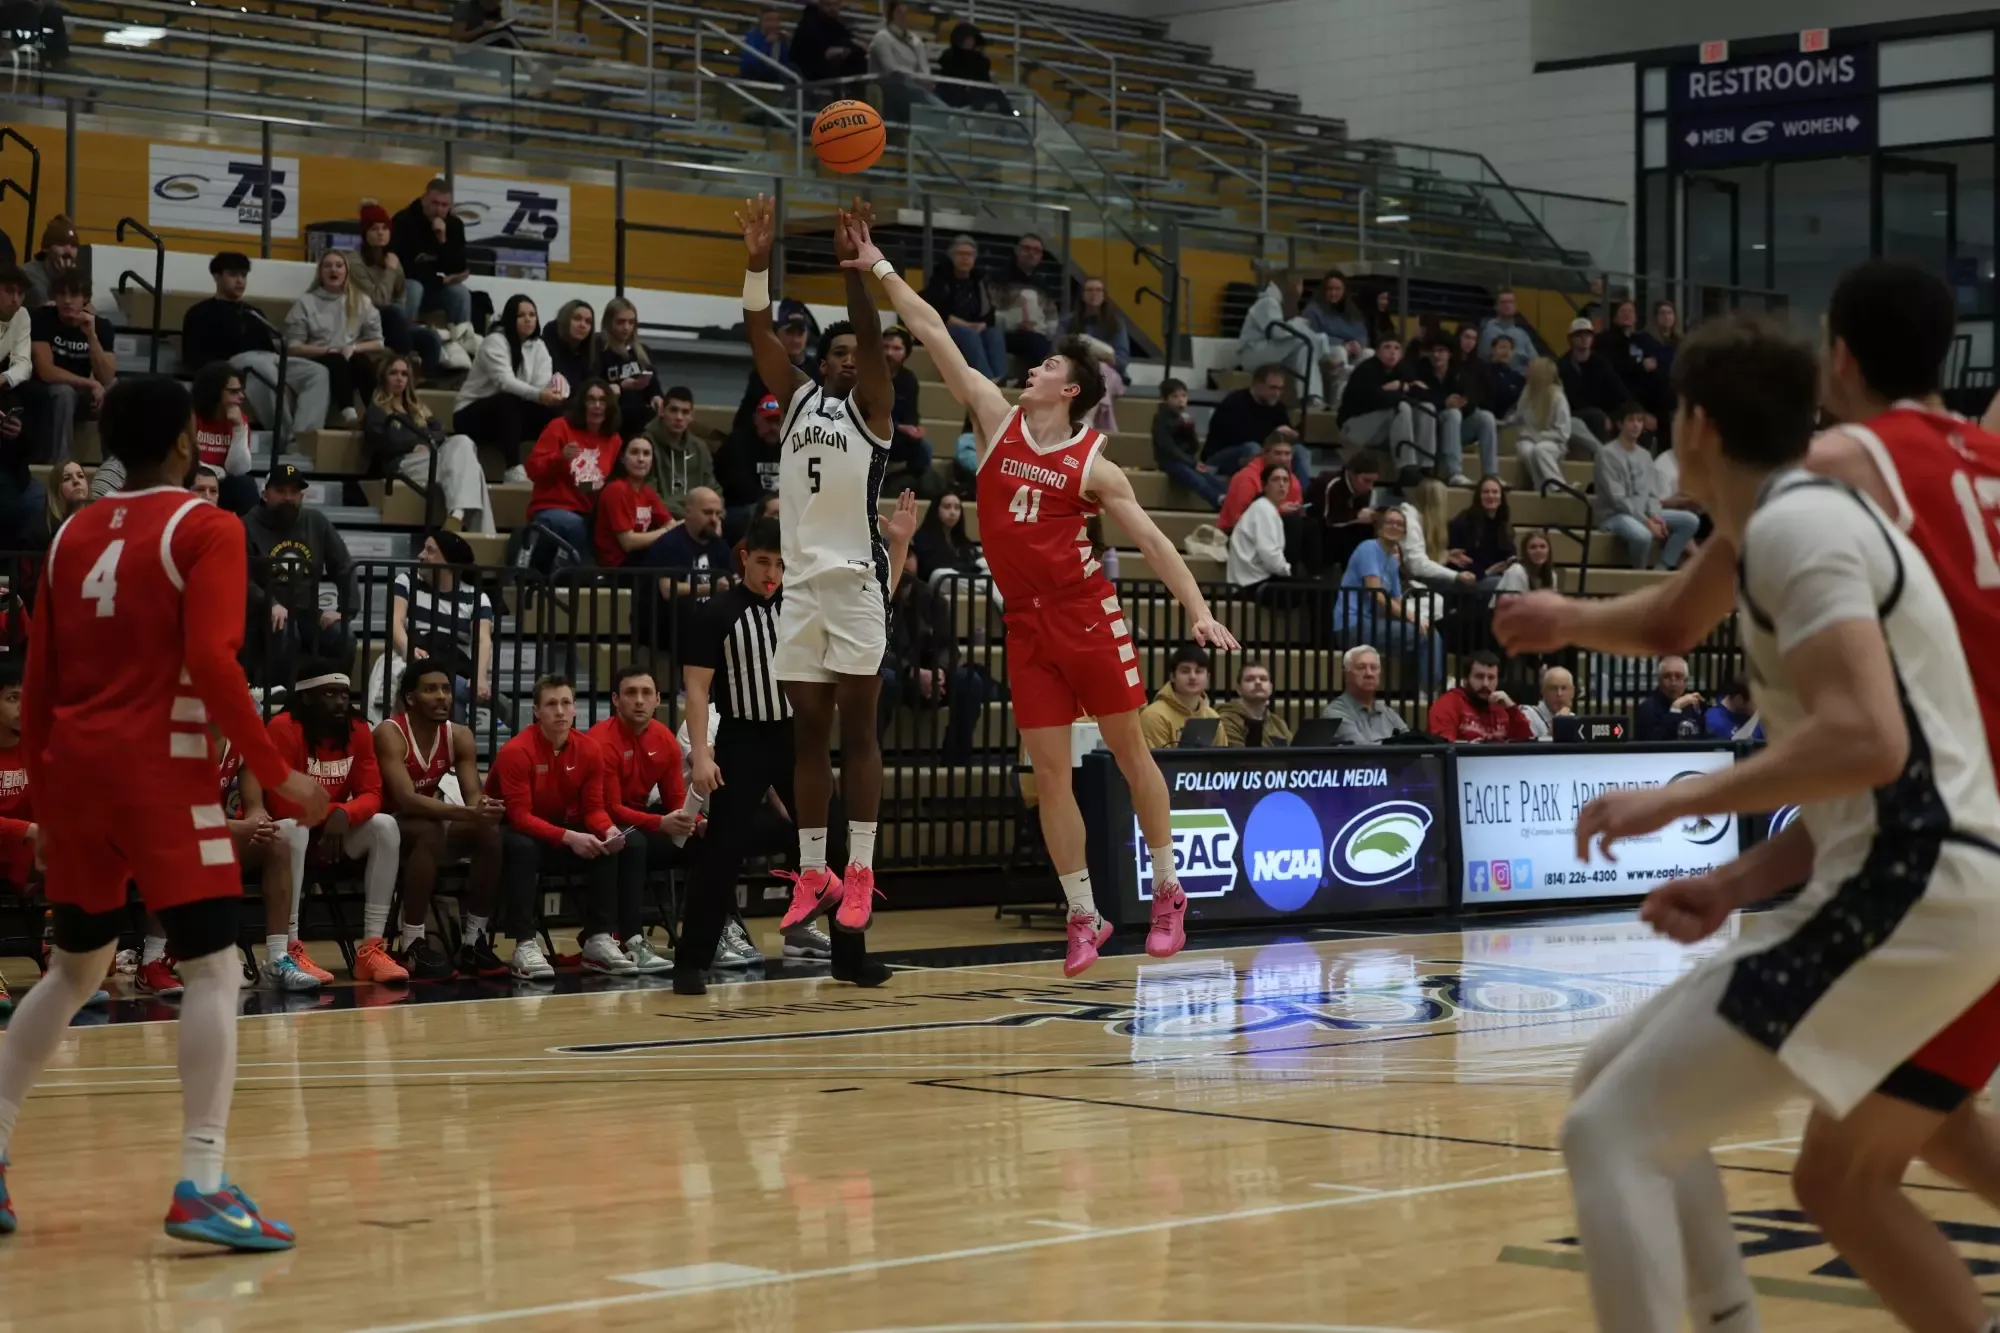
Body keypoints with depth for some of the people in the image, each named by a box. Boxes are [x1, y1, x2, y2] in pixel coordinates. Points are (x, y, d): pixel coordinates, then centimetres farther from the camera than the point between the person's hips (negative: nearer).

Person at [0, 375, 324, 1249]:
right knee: (213, 968, -6)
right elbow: (211, 663, -16)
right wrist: (276, 774, -12)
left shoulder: (72, 536, 14)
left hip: (74, 769, 7)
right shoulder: (205, 529, -5)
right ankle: (201, 1186, -17)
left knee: (75, 968, 20)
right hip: (158, 771, -7)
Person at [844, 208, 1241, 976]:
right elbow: (932, 333, 6)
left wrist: (1198, 610, -15)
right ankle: (1083, 918, 8)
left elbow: (1152, 541, -4)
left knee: (1128, 750, 4)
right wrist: (880, 269, 4)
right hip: (1024, 622, 3)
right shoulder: (998, 420, 7)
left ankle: (1167, 894, 16)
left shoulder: (1092, 465, -3)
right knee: (1049, 771, 2)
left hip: (1086, 614, -3)